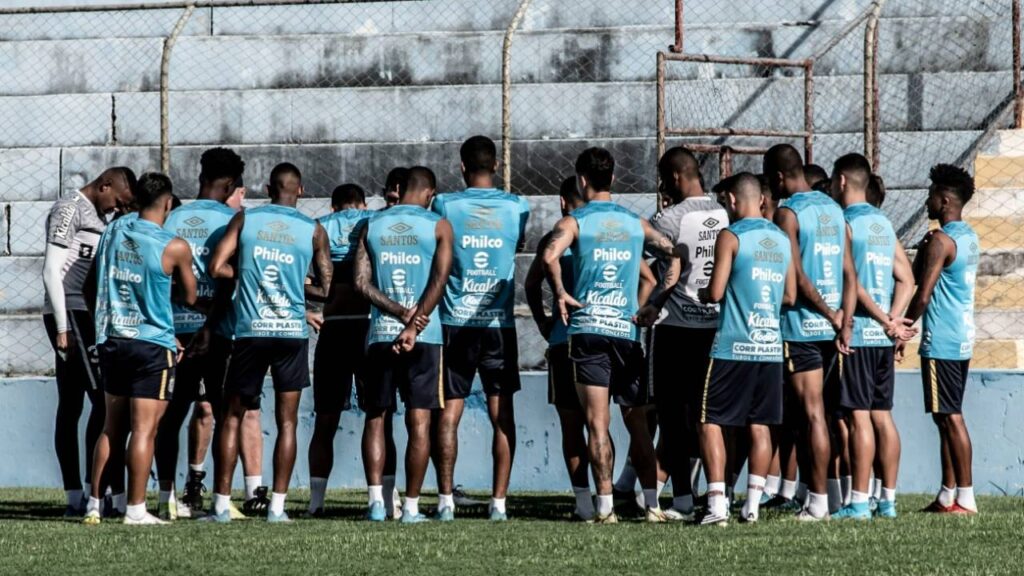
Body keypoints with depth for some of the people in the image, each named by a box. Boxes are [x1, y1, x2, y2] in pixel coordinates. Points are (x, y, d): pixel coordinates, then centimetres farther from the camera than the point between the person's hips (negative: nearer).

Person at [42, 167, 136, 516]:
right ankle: (115, 493, -14)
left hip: (90, 317, 9)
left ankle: (76, 498, 6)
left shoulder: (100, 218, 21)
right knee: (104, 401, -13)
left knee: (71, 407, 7)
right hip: (72, 317, -9)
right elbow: (51, 271, -13)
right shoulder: (69, 211, -7)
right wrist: (63, 327, -16)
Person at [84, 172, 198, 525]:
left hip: (111, 340, 5)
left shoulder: (113, 232, 4)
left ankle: (94, 504, 13)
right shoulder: (174, 248, -11)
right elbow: (189, 298, 1)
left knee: (112, 427, 14)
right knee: (144, 429, -3)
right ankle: (135, 509, -4)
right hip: (153, 344, -5)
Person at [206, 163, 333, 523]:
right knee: (287, 422, 6)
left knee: (233, 418, 9)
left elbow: (216, 267, -3)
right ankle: (277, 506, 1)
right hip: (292, 332, 0)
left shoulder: (244, 220, 2)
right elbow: (325, 289, 4)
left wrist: (247, 274, 13)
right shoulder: (313, 231, 2)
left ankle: (221, 504, 7)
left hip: (250, 332, 0)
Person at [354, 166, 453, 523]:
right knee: (419, 422, 0)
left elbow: (362, 283, -1)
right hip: (425, 337, -2)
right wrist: (413, 325, -11)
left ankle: (376, 500, 0)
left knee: (375, 417, 10)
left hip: (379, 333, 2)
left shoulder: (371, 226, 8)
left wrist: (400, 311, -7)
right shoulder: (438, 226, 1)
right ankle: (411, 507, -2)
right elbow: (439, 280, -9)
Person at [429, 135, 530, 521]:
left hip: (455, 323, -1)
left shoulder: (446, 206, -4)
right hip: (500, 323, 1)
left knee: (448, 413, 2)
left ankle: (445, 500, -3)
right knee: (502, 415, 5)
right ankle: (499, 501, 0)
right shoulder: (516, 207, 1)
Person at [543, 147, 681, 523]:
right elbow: (675, 257, 5)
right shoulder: (636, 223, 11)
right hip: (628, 330, 3)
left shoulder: (574, 222, 0)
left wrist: (560, 294, -5)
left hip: (588, 328, -3)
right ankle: (652, 504, 6)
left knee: (597, 424, -4)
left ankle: (605, 507, -9)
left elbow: (550, 256, -19)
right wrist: (655, 305, 6)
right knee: (638, 425, 11)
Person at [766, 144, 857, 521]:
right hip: (830, 327, 7)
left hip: (801, 326, -7)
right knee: (811, 410, 13)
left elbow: (797, 277, -15)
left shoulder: (788, 213, -10)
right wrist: (844, 322, 3)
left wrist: (831, 315, -6)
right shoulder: (833, 209, 13)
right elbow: (849, 272, 8)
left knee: (813, 414, -6)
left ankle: (818, 502, -5)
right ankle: (812, 494, 14)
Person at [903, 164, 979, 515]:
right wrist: (924, 253, 9)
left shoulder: (940, 241, -15)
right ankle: (948, 494, 15)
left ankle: (966, 498, -9)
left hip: (941, 341, -10)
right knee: (948, 417, 13)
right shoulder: (969, 238, 14)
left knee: (950, 417, -8)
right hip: (963, 339, 10)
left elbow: (922, 294, -16)